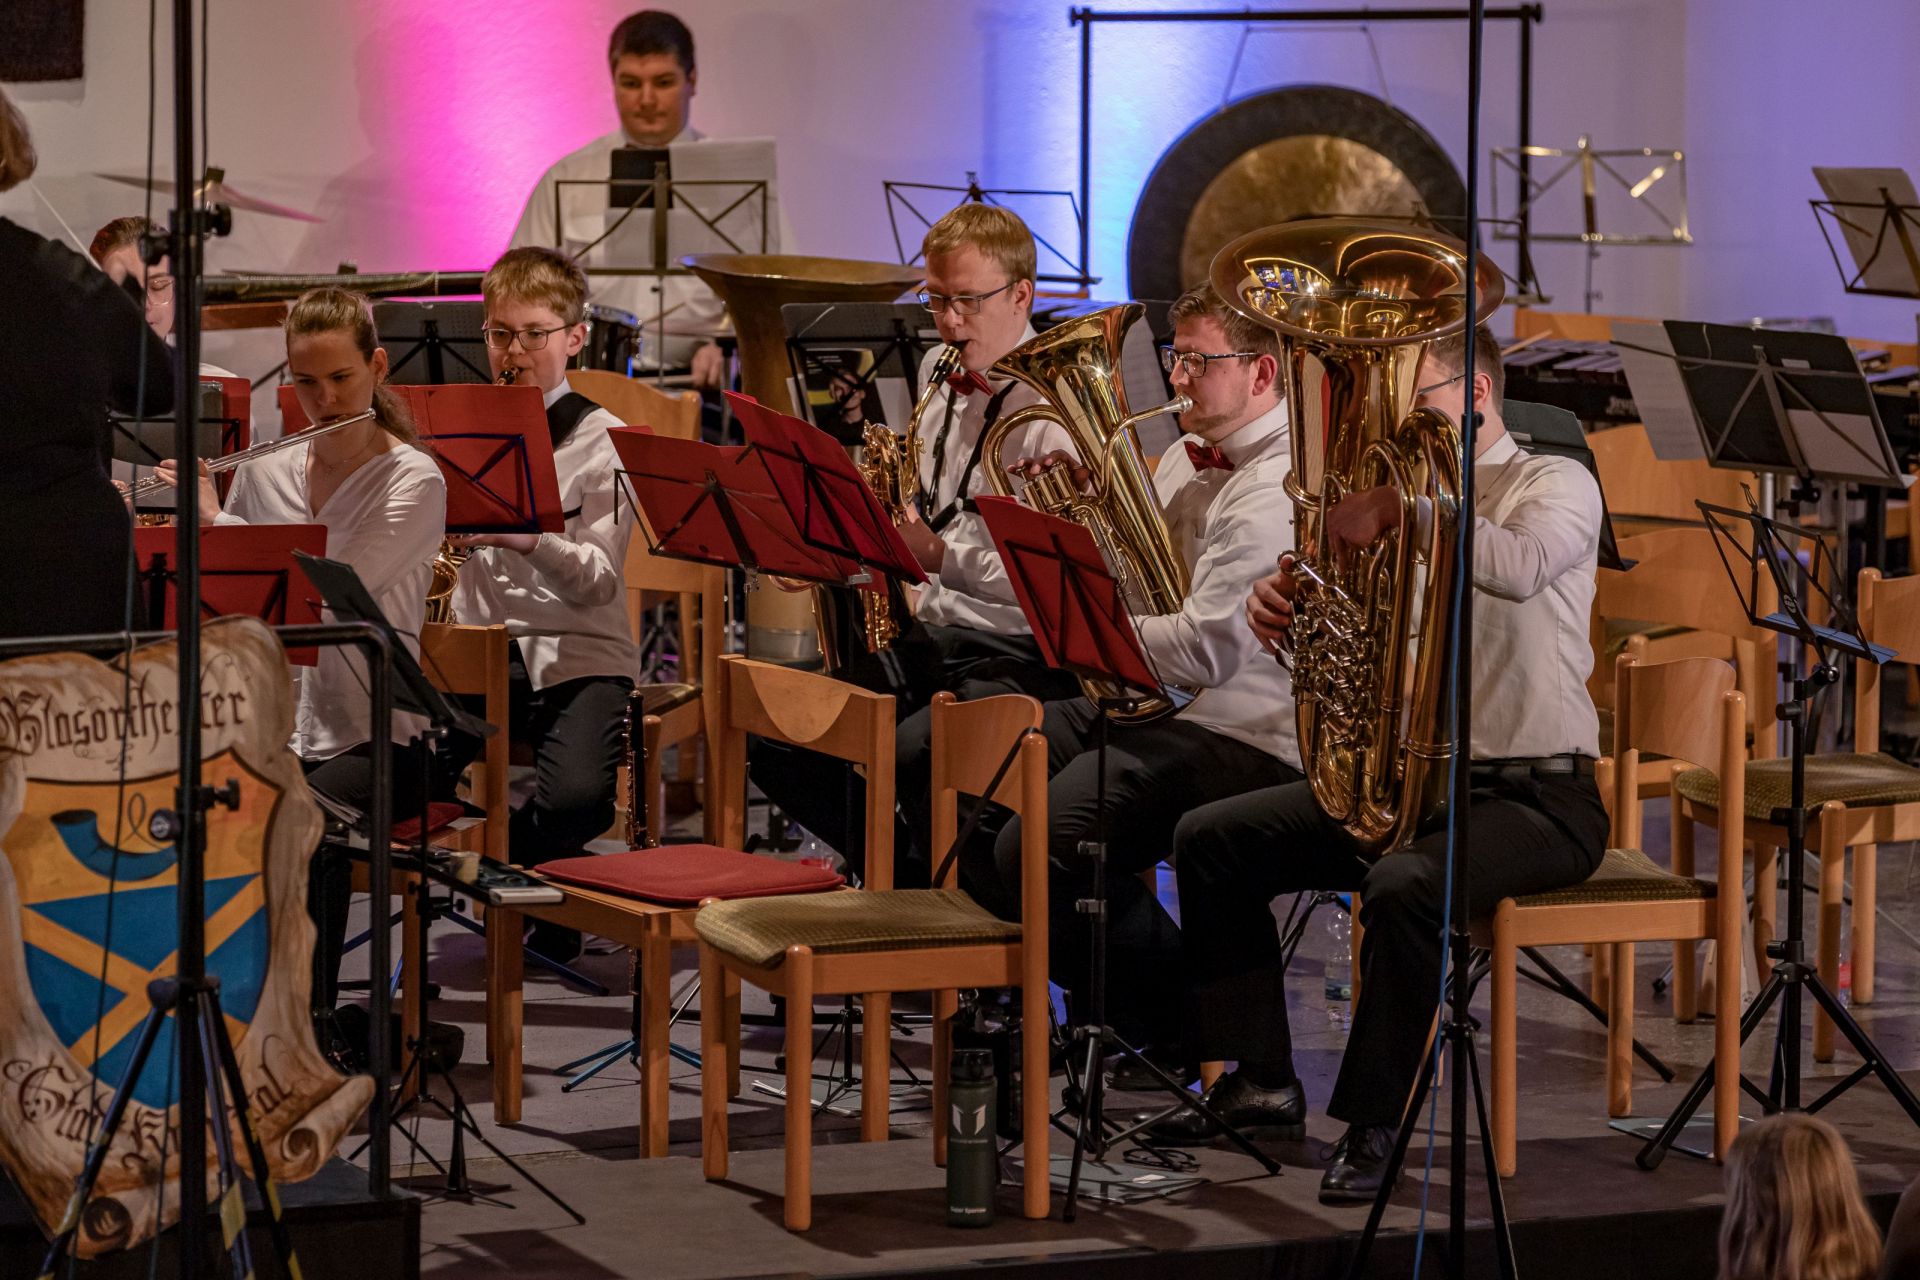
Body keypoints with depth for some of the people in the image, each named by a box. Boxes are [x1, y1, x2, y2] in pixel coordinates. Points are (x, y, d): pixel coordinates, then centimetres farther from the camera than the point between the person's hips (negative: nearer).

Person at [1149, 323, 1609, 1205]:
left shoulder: (1556, 485, -6)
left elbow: (1521, 568, -31)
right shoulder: (1415, 490, 16)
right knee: (1209, 842, 1)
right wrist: (1284, 607, -7)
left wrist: (1397, 509, -33)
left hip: (1534, 793, -8)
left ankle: (1373, 1125, -24)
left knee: (1405, 885, -37)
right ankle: (1261, 1082, 3)